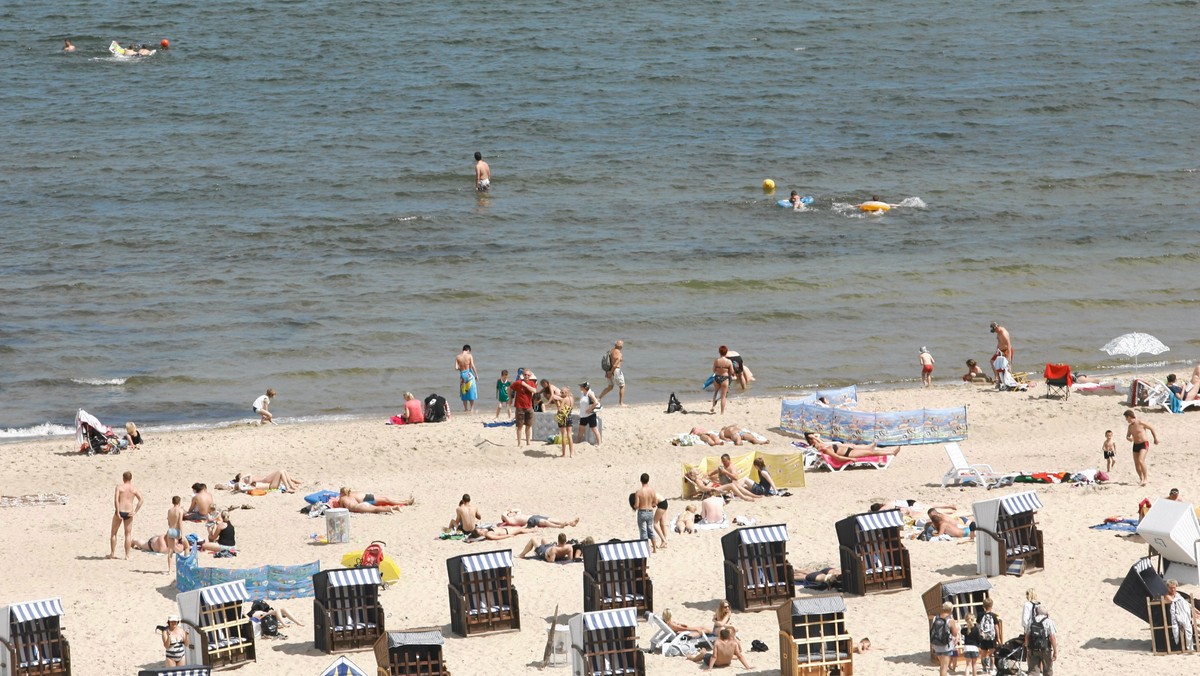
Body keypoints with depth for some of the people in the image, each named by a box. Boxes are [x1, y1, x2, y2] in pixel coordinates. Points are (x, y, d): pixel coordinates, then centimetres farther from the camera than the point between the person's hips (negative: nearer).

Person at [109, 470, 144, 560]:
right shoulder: (135, 488, 2)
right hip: (129, 513, 2)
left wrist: (117, 511, -15)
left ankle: (112, 554, 16)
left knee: (113, 533, 14)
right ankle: (127, 556, 7)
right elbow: (141, 500, -6)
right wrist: (135, 512, -4)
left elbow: (116, 499, -18)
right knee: (128, 534, 9)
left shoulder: (119, 486, -5)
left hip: (119, 512, -2)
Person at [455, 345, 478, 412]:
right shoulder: (470, 356, -7)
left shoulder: (458, 357, 1)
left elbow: (456, 368, -5)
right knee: (471, 391, 6)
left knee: (464, 392, 11)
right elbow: (472, 366, -13)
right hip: (469, 373, -2)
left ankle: (465, 408, 12)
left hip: (462, 374, 2)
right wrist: (476, 374, -4)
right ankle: (472, 408, 5)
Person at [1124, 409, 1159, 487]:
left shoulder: (1140, 423, -11)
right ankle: (1141, 478, 19)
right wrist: (1128, 438, -5)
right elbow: (1127, 436, 20)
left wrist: (1155, 438, -1)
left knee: (1141, 461, -23)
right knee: (1136, 464, 5)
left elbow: (1151, 428, -1)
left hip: (1144, 444, -7)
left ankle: (1146, 478, -17)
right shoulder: (1130, 426, 9)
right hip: (1136, 445, 7)